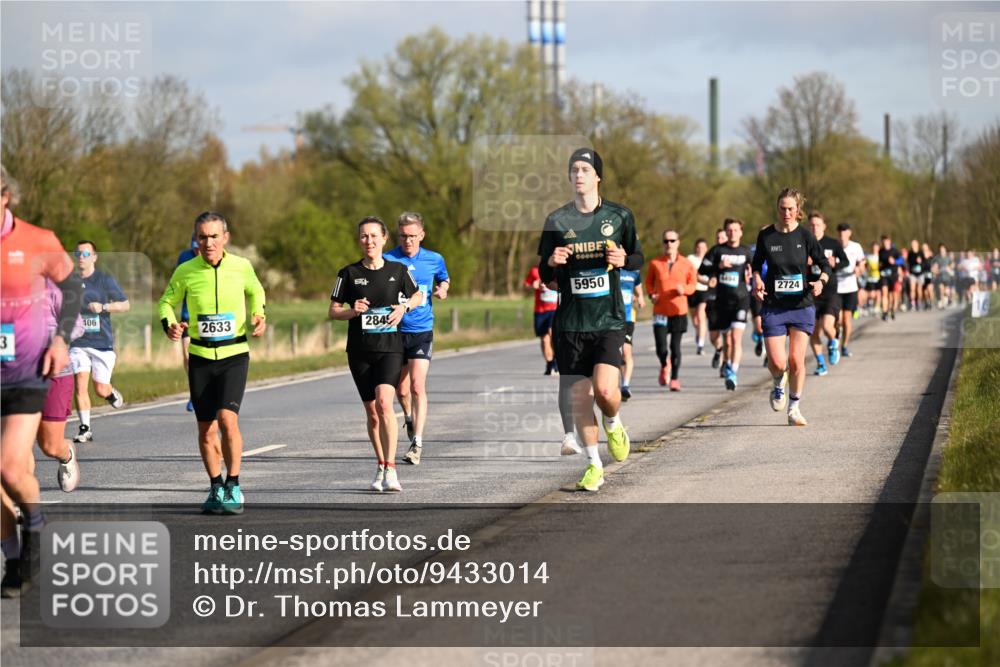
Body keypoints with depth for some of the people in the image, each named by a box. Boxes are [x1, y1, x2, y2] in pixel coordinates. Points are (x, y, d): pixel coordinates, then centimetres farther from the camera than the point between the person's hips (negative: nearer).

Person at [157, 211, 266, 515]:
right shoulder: (185, 271, -4)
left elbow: (256, 292, 17)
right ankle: (216, 488, 24)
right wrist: (169, 325, -10)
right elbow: (166, 302, 10)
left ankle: (233, 487, -8)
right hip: (201, 356, 2)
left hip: (234, 355, -2)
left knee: (228, 418, -20)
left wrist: (258, 316, -1)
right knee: (206, 428, 6)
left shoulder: (241, 267, -4)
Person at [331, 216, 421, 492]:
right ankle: (381, 466, 24)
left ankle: (390, 469, -22)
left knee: (384, 402, -22)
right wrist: (353, 311, -14)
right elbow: (333, 311, 6)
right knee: (372, 413, 6)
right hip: (359, 351, 2)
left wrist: (404, 307, -3)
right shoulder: (349, 273, 2)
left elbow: (418, 295, 18)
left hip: (390, 348, -2)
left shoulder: (398, 270, 2)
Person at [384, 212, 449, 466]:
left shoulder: (434, 260, 3)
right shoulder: (387, 260, -3)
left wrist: (443, 289, -1)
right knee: (401, 389, 10)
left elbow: (444, 280, 22)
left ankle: (417, 443, -14)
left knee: (417, 386, -14)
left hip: (422, 331, -1)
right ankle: (409, 418, 43)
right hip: (394, 331, 1)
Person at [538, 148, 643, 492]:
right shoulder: (557, 220, 4)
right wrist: (552, 262, -13)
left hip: (609, 319, -2)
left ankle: (614, 425, 17)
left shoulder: (619, 215, 2)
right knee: (579, 396, 2)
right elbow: (544, 274, 10)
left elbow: (638, 257, 13)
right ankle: (594, 465, 15)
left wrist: (623, 260, -9)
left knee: (605, 389, -18)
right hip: (570, 321, 2)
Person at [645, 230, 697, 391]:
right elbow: (649, 281, 13)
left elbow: (693, 284, 7)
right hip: (660, 310, 0)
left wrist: (684, 290, -13)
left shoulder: (686, 264, 0)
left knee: (675, 346, 3)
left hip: (678, 310, 0)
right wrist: (651, 294, -4)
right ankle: (664, 366, 27)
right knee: (661, 347, -8)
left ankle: (675, 378, 20)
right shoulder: (655, 263, 0)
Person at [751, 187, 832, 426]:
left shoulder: (805, 236, -4)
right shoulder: (766, 235, 0)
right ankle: (779, 383, 28)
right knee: (777, 362, -9)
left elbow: (825, 265, 1)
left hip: (801, 306, 0)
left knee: (796, 361, -3)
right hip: (773, 307, 0)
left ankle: (794, 408, 17)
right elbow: (757, 263, 15)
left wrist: (821, 281, -19)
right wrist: (757, 280, -5)